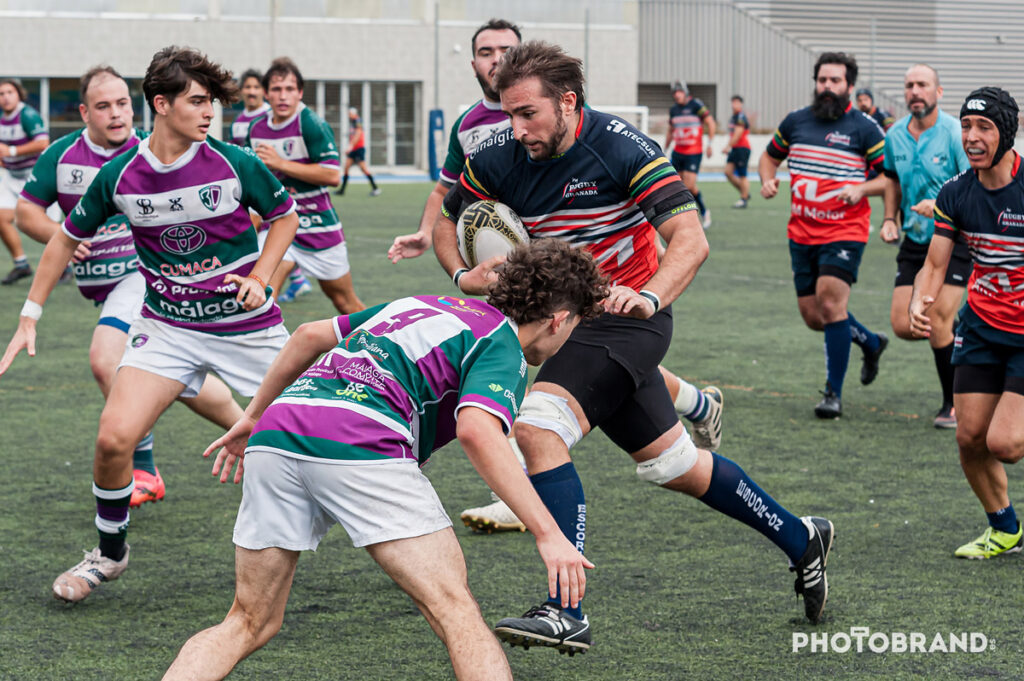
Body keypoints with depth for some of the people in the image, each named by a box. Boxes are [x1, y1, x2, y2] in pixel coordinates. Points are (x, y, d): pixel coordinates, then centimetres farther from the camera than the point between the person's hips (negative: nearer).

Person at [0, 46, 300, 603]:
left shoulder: (235, 164, -11)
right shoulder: (119, 176, -7)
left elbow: (285, 215, 8)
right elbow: (68, 238, 7)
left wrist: (261, 275, -6)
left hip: (246, 324, -1)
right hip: (167, 326, 1)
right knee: (114, 437, -14)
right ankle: (110, 552, 10)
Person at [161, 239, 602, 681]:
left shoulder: (427, 305, 30)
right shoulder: (503, 349, 7)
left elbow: (310, 335, 33)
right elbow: (476, 430, -14)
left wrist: (252, 418, 41)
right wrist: (548, 534, -16)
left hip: (276, 433, 7)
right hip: (360, 447, -7)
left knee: (251, 623, 16)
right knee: (455, 612, -2)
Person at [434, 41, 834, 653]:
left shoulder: (621, 148, -21)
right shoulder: (499, 160, -6)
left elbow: (691, 240, -25)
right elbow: (448, 221, 10)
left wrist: (647, 297, -41)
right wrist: (464, 274, -11)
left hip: (624, 318, -6)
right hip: (559, 318, 6)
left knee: (537, 424, -27)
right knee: (670, 463, 16)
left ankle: (568, 612, -29)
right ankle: (801, 540, 35)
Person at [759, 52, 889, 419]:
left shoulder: (864, 128, -5)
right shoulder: (795, 121, 8)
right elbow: (770, 157, 23)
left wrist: (861, 189, -20)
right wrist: (767, 179, 2)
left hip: (845, 232, -5)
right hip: (802, 233, 5)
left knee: (830, 300, -20)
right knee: (813, 316, 7)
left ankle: (834, 393, -9)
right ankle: (871, 342, 36)